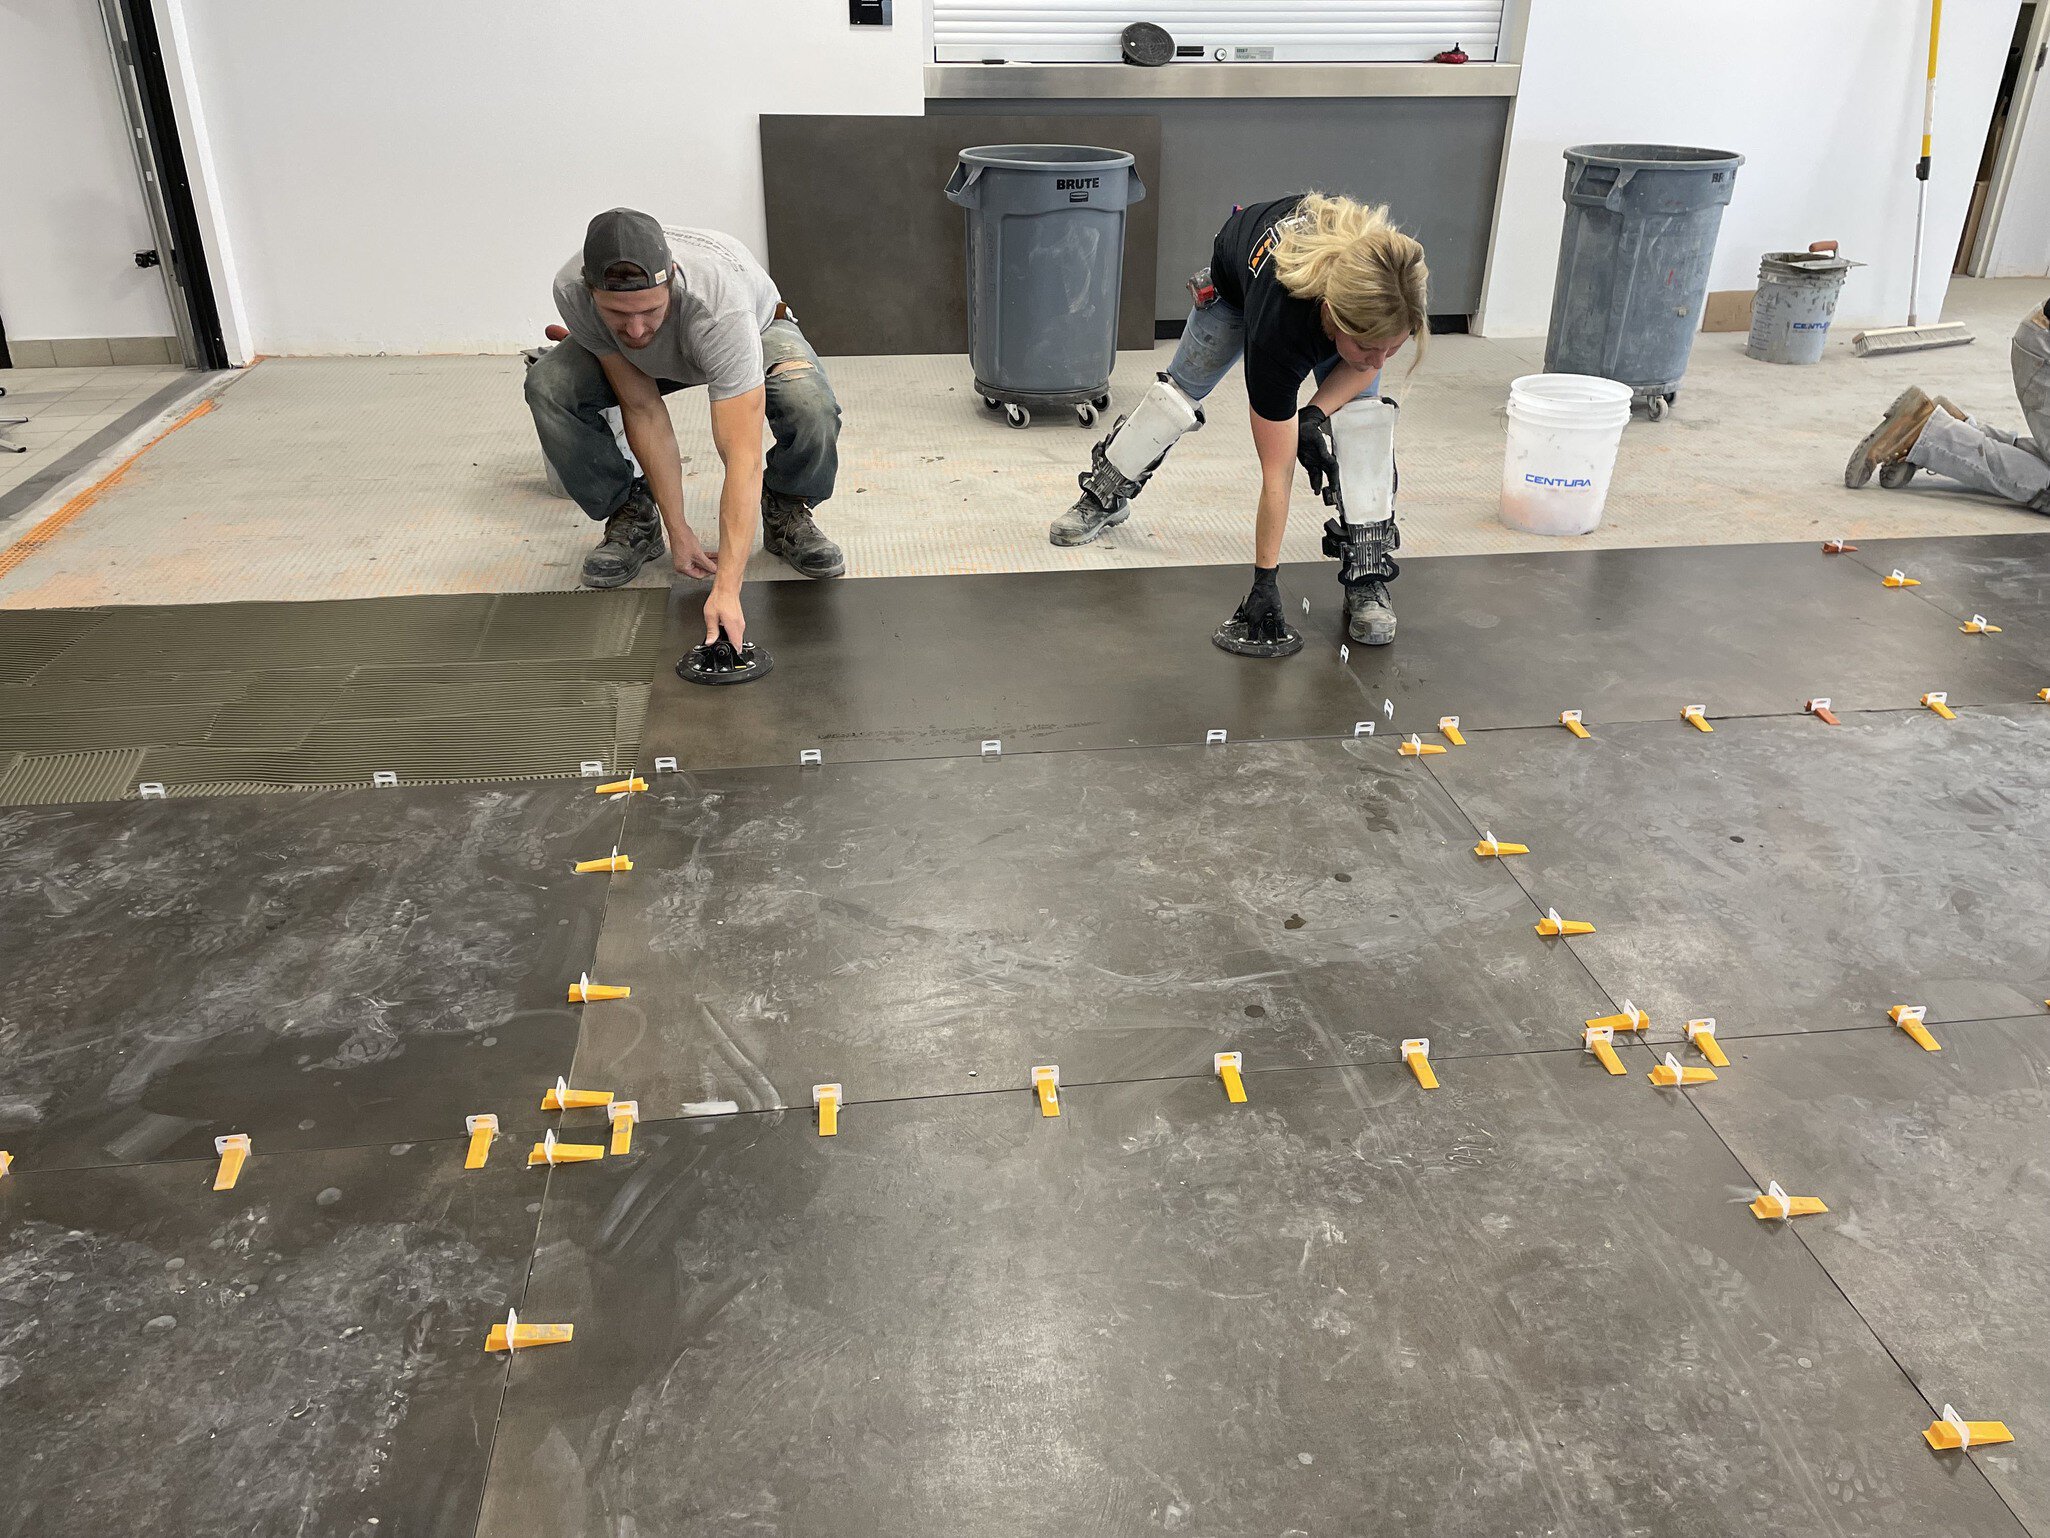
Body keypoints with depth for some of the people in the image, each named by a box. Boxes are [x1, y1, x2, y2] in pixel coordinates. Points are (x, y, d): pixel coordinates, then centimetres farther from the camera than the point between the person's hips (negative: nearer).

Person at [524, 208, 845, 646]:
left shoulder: (718, 306, -46)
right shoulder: (571, 291, -33)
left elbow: (743, 457, -49)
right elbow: (643, 409, -24)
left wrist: (726, 589, -56)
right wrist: (677, 530, -26)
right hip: (649, 363, 3)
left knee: (811, 407, -37)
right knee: (549, 386, -26)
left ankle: (786, 512, -4)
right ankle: (632, 516, -2)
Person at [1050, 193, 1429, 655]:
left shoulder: (1393, 283, -39)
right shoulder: (1277, 330, -46)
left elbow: (1368, 362, -14)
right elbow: (1276, 472, -38)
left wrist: (1316, 414, -31)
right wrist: (1265, 583, -35)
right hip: (1239, 273, -2)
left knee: (1362, 415, -18)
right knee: (1182, 389, 14)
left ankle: (1367, 573, -13)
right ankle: (1105, 497, 38)